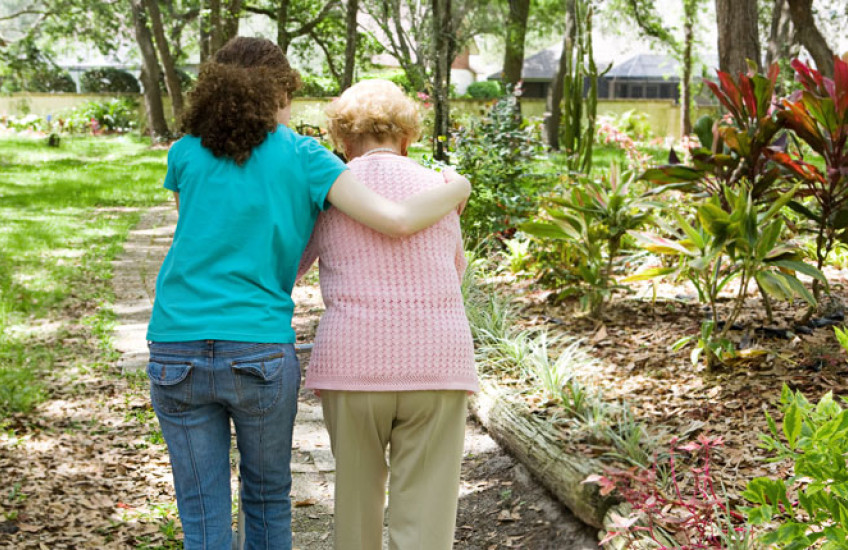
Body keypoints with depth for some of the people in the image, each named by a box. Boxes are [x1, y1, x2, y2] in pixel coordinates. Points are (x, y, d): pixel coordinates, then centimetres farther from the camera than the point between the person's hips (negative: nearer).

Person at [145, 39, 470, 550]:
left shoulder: (186, 154, 9)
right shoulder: (302, 157, 2)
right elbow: (399, 221, -7)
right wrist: (457, 189, 12)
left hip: (177, 354, 2)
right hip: (261, 354, -1)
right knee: (267, 496, 21)